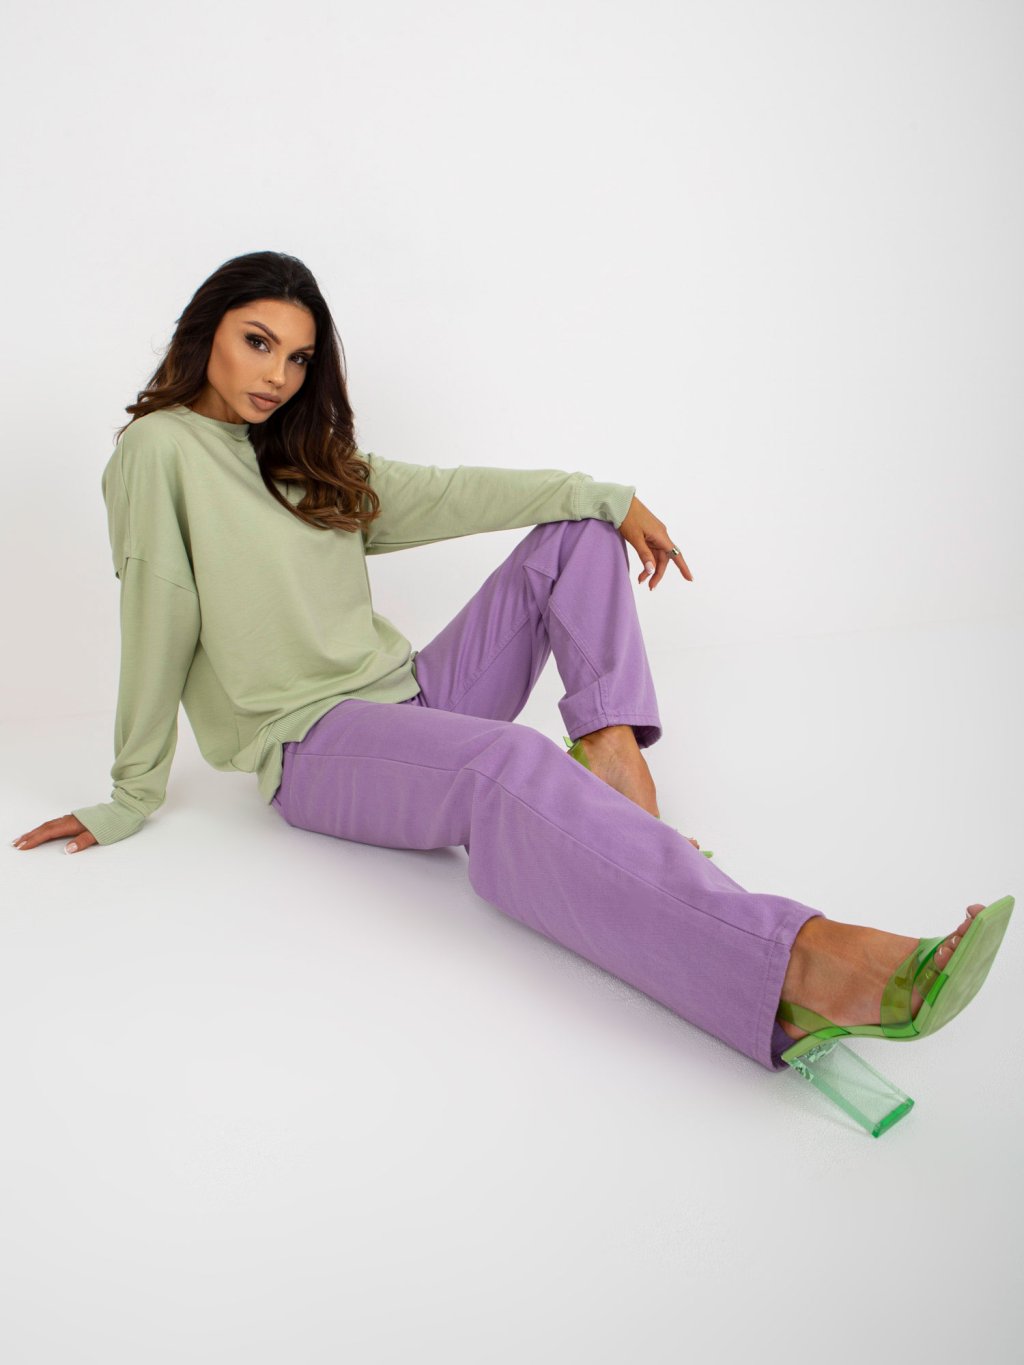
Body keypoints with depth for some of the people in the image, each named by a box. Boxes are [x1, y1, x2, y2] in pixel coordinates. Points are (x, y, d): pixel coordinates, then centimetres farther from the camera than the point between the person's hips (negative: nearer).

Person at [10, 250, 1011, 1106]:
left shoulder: (308, 459, 19)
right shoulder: (160, 450, -3)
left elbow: (443, 495, 12)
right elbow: (157, 621, -8)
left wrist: (607, 495, 5)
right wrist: (133, 800, -5)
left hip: (409, 697, 9)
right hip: (309, 743, -8)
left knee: (577, 534, 6)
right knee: (506, 769, -40)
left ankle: (610, 747, -17)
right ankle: (801, 962, -59)